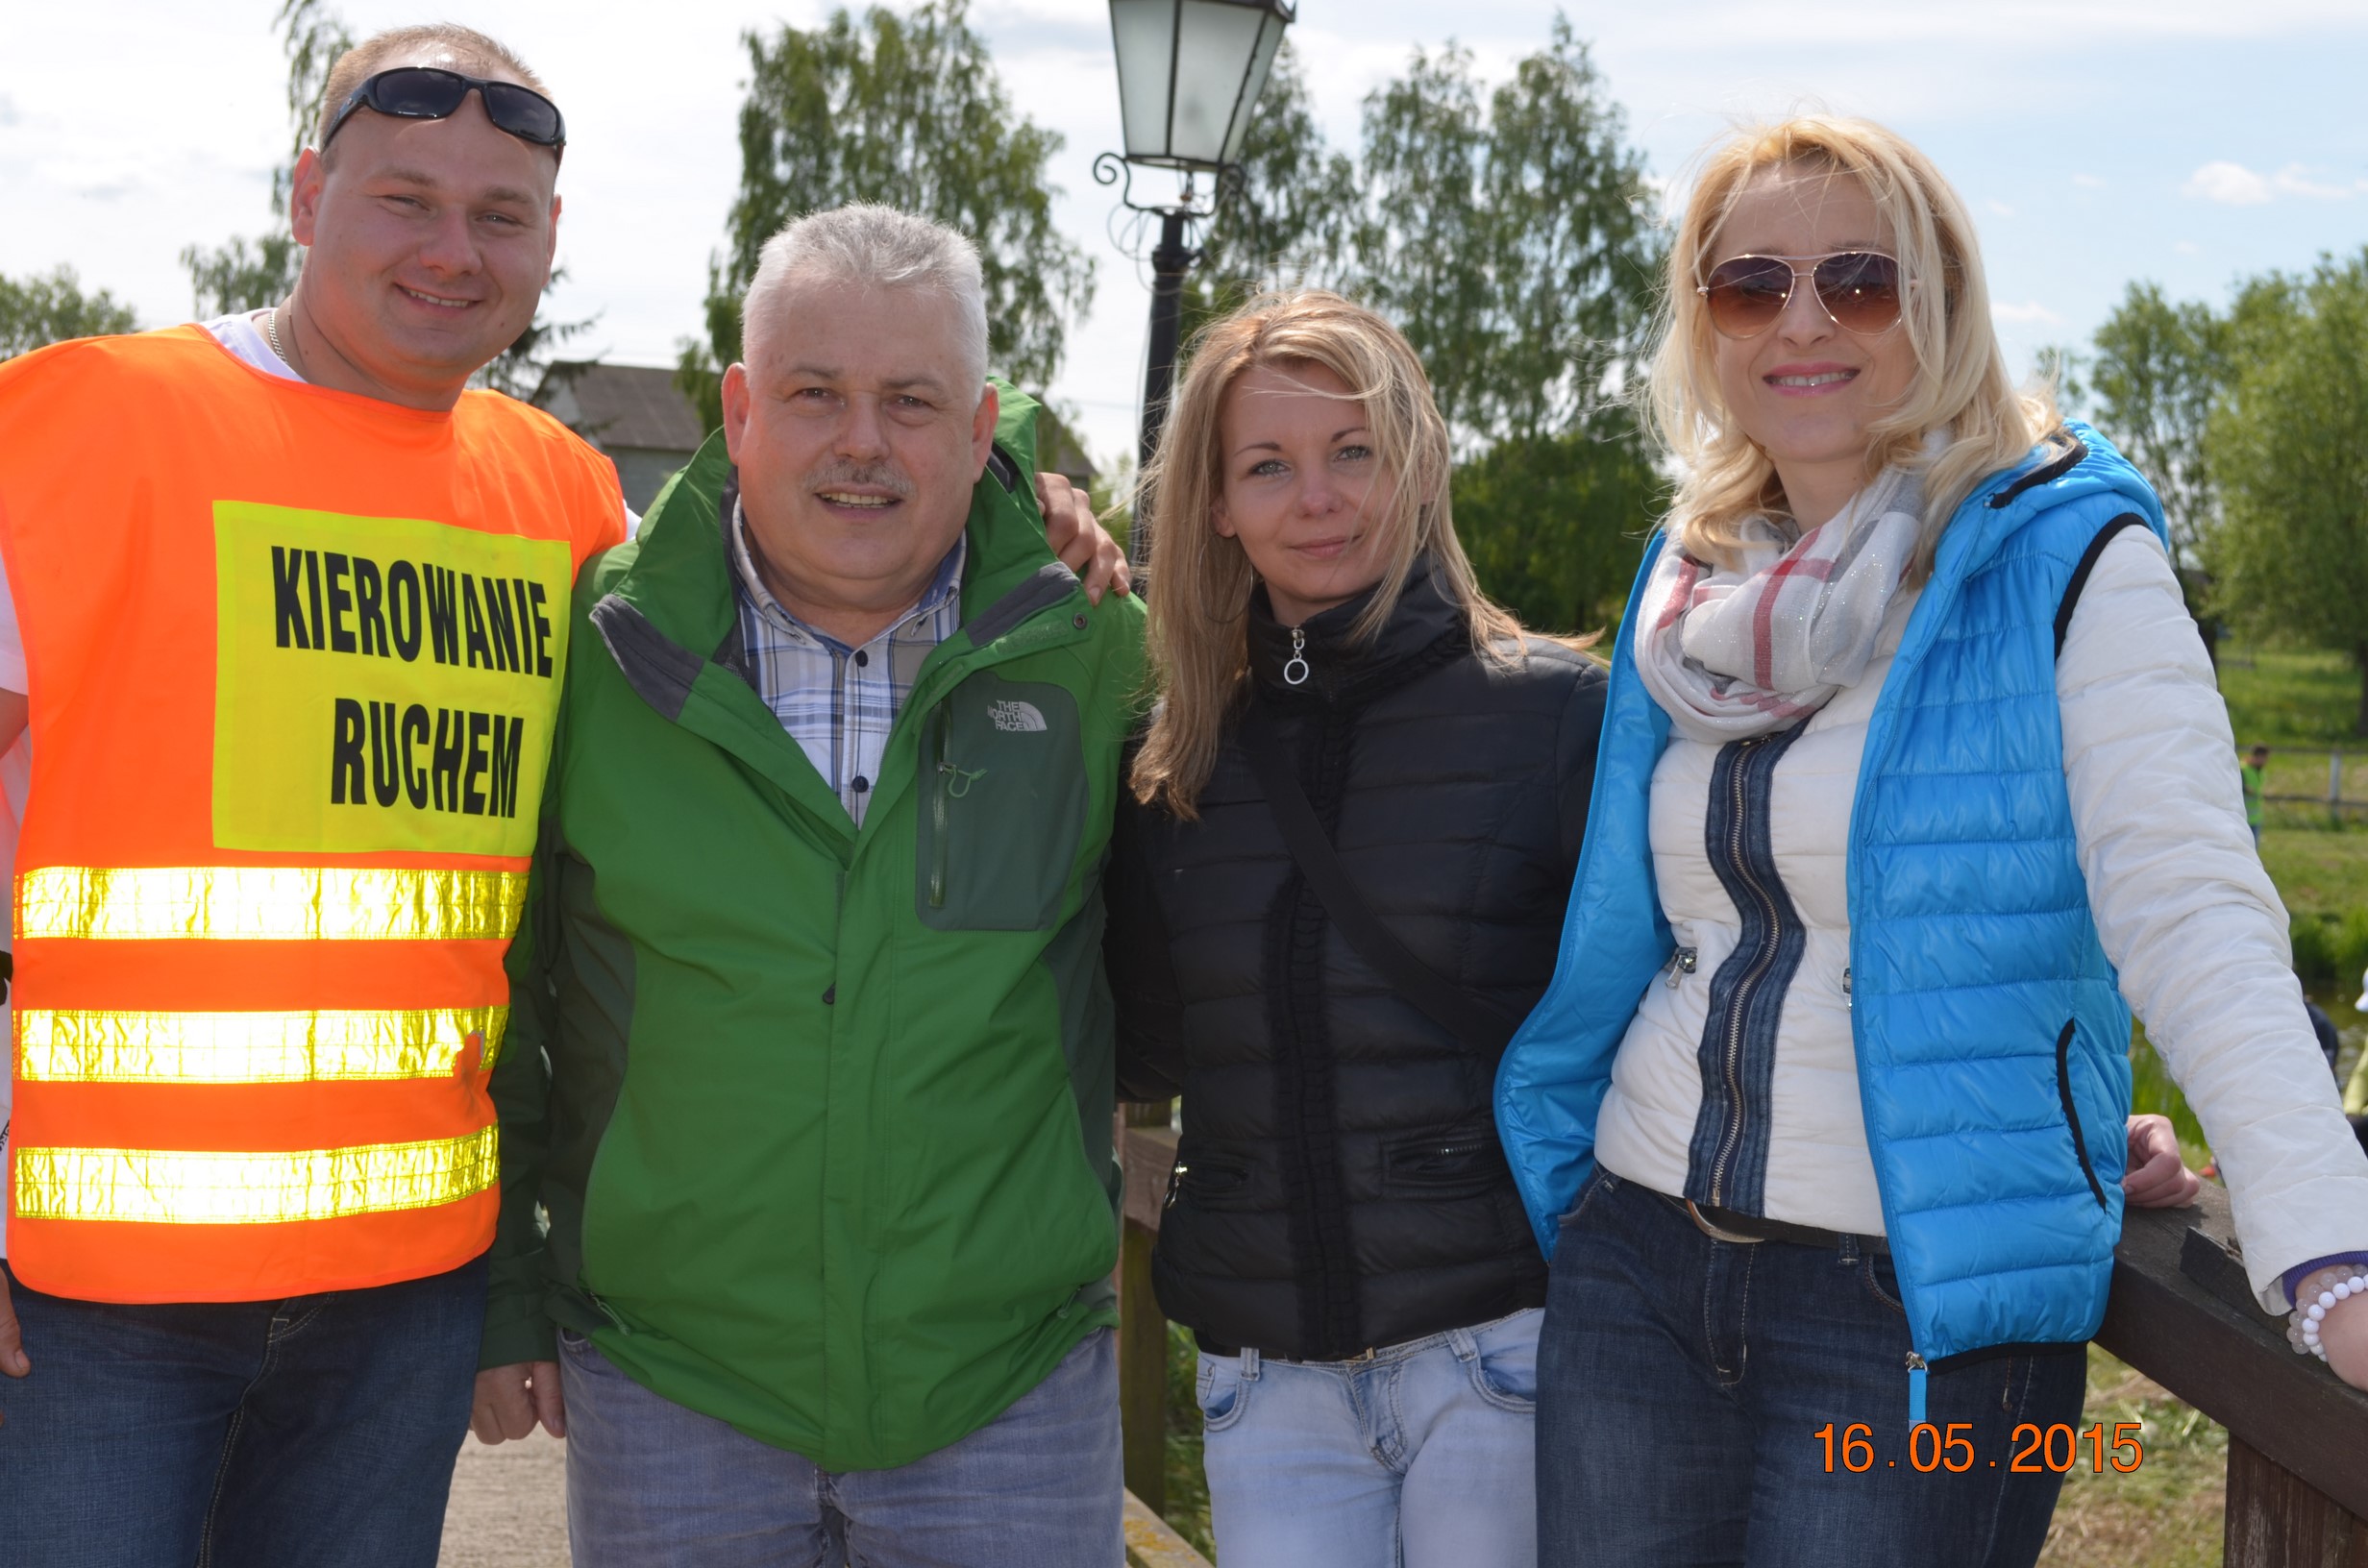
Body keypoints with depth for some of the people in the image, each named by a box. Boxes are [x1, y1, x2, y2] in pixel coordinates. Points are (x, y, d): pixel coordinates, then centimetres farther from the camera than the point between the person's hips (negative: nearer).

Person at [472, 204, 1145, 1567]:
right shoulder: (598, 648, -5)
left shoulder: (1093, 647, -3)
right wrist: (499, 1288, 6)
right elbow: (495, 979, 5)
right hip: (666, 1394, 0)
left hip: (1013, 1395, 1)